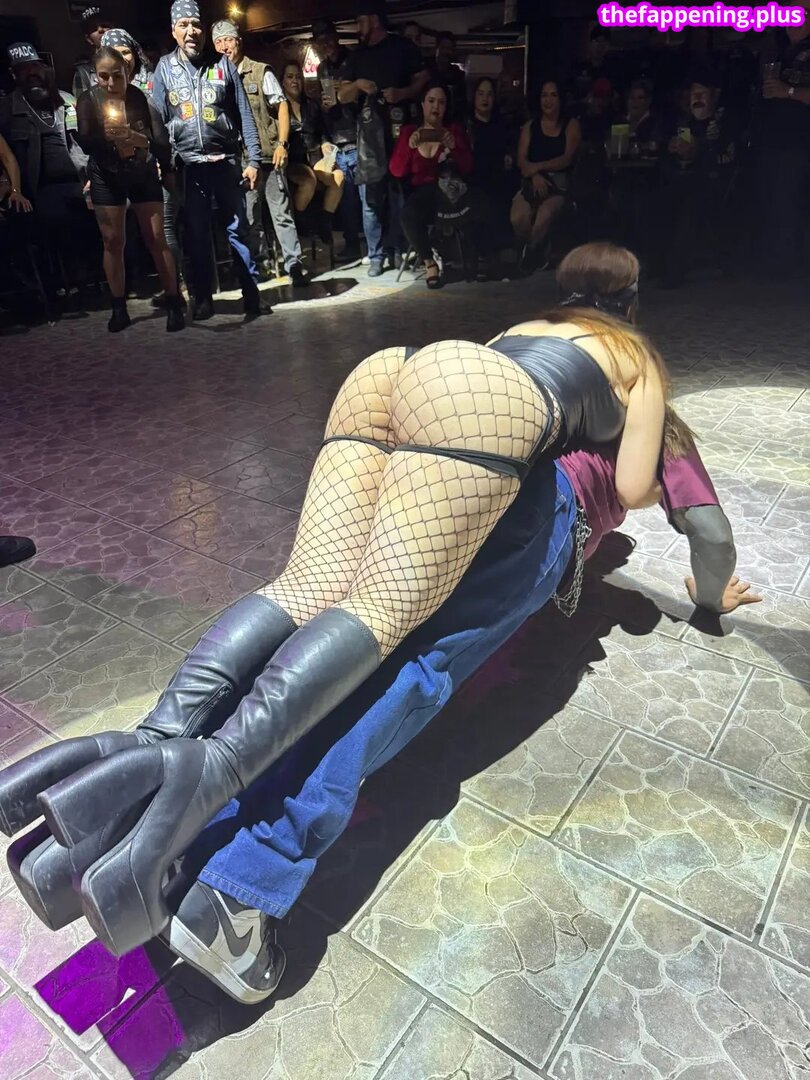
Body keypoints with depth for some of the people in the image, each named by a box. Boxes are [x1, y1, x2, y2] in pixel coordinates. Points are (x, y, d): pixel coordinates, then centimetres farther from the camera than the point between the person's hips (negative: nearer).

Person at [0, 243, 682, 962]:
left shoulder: (530, 323, 45)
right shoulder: (641, 359, 30)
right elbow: (633, 490, 23)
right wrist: (657, 488, 48)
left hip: (384, 371, 6)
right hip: (475, 399, -6)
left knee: (307, 589, -8)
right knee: (384, 607, -19)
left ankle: (152, 743, -28)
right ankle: (212, 769, -41)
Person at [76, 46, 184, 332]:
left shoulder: (141, 97, -11)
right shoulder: (88, 100, -8)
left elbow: (162, 141, -16)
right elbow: (85, 144, -17)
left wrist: (136, 137, -28)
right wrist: (104, 136, -31)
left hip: (143, 173, -1)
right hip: (106, 178, 1)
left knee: (157, 239, -5)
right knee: (112, 242, 1)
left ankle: (174, 305, -1)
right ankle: (119, 309, 8)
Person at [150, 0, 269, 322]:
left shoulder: (223, 65, 5)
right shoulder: (164, 68, 6)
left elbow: (244, 114, 3)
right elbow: (157, 119, 5)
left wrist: (253, 159, -5)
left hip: (226, 160, 0)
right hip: (188, 164, 1)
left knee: (239, 228, 1)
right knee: (196, 233, 5)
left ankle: (251, 294, 8)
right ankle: (203, 297, 13)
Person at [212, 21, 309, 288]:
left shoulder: (260, 72, 3)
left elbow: (281, 106, 2)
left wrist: (282, 144, -10)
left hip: (268, 154, -3)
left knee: (281, 213, -3)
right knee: (249, 216, 8)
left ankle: (295, 265, 1)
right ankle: (260, 264, 18)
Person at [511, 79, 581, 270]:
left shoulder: (571, 125, 12)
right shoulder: (530, 126, 18)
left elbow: (567, 159, -2)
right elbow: (521, 160, 5)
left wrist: (538, 166, -15)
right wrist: (535, 176, -16)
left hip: (559, 183, -2)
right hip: (532, 182, 2)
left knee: (544, 215, -37)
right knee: (518, 217, -33)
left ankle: (527, 258, -12)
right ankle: (535, 258, -8)